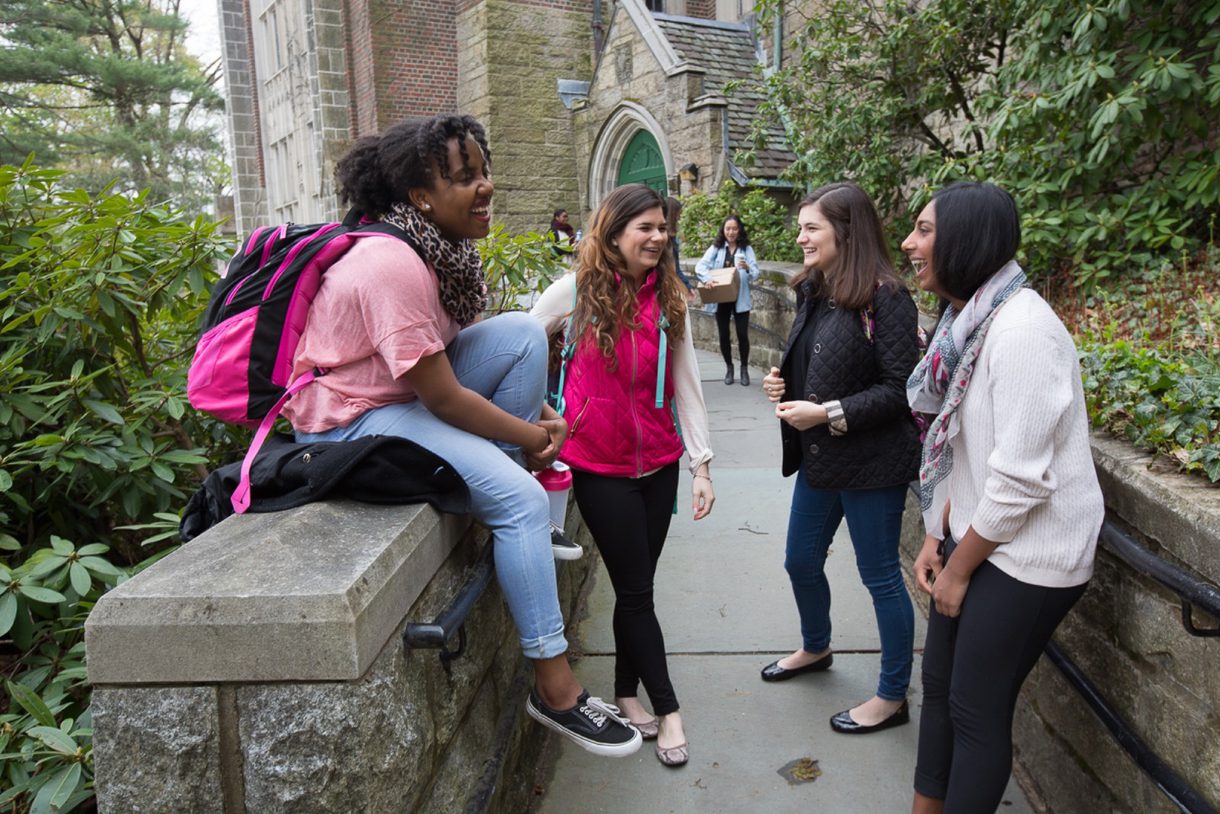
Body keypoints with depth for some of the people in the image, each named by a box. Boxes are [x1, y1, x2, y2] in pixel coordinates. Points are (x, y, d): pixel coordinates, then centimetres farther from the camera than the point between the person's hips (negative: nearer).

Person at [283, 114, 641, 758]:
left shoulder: (443, 248, 2)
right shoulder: (392, 265, -26)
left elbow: (479, 354, 11)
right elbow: (444, 397, -25)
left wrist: (538, 411, -3)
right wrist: (531, 435, -13)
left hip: (411, 390, 9)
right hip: (350, 421, -9)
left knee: (523, 332, -7)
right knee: (520, 499, -21)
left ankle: (520, 531, -1)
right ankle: (553, 686, -7)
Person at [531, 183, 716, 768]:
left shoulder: (669, 300, 2)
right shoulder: (577, 290, -8)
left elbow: (685, 385, 3)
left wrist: (701, 465, -1)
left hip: (658, 463, 4)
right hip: (599, 465, -3)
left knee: (636, 586, 13)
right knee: (635, 590, 4)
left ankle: (626, 693, 33)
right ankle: (666, 708, 20)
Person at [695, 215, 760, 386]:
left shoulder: (747, 249, 0)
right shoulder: (716, 248, 2)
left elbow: (756, 274, -7)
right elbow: (700, 265, -10)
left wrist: (747, 268, -30)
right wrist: (708, 278, -30)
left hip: (740, 300, -1)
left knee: (742, 335, -1)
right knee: (724, 335, 8)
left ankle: (744, 368, 17)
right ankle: (729, 367, 26)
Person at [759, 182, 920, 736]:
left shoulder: (885, 299, -18)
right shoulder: (814, 292, 7)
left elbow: (899, 389, -20)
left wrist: (828, 413, -22)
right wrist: (782, 382, -1)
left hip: (872, 462, -8)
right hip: (818, 457, 9)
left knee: (880, 576, 6)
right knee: (801, 561, 20)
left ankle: (892, 697, 25)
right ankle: (815, 649, 47)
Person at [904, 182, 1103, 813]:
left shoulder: (1021, 329, -23)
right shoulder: (966, 318, 4)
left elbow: (1020, 478, -24)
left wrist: (959, 570, -12)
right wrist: (937, 537, 5)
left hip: (1026, 555, -8)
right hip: (975, 536, 8)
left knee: (977, 709, 6)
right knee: (938, 683, 18)